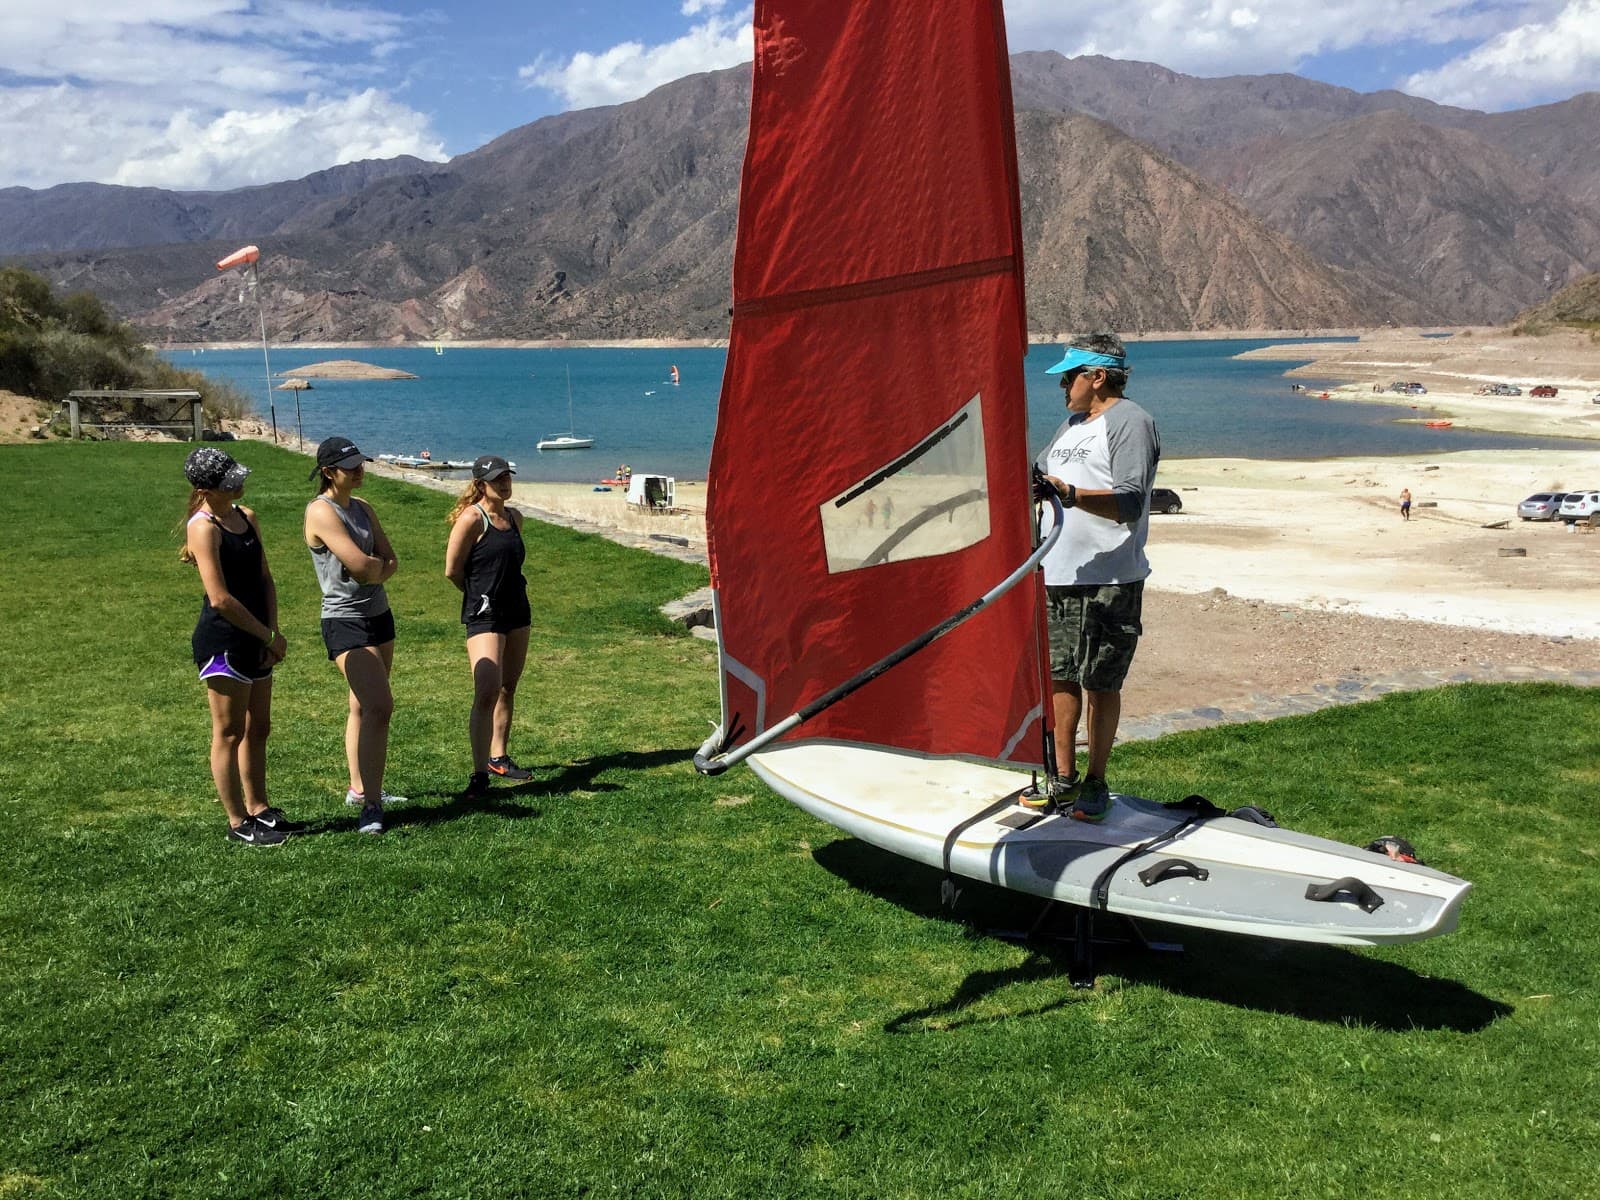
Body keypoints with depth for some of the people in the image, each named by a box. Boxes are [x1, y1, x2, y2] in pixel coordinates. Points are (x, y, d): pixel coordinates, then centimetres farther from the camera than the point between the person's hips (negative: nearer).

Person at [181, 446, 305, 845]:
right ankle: (238, 824, 9)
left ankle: (258, 809, 28)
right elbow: (220, 598, -19)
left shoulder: (246, 517, 10)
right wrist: (268, 635, -12)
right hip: (222, 641, -8)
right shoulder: (203, 527, -15)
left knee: (258, 729, 16)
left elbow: (265, 578, 11)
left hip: (254, 640, 8)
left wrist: (273, 633, 0)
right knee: (230, 733, 1)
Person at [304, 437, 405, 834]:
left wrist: (372, 568, -14)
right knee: (379, 707, -17)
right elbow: (360, 565, -23)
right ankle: (371, 806, -14)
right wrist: (380, 565, -3)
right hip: (345, 622, -8)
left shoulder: (363, 509, 12)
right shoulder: (321, 511, -14)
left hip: (379, 615, 8)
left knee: (364, 707, 17)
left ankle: (360, 789, 29)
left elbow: (390, 561, 6)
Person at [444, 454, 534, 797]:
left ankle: (498, 758, 26)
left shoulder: (515, 517, 9)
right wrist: (480, 593, 5)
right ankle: (479, 773, -12)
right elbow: (452, 571, -9)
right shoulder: (471, 519, -13)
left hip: (517, 612, 8)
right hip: (484, 615, -7)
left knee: (507, 689, 14)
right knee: (486, 693, -15)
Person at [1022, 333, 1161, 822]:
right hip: (1058, 576, 8)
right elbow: (1040, 476, 33)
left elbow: (1131, 502, -21)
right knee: (1059, 676, 10)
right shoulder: (1072, 424, 20)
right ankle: (1064, 778, 20)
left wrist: (1072, 494, -33)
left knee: (1100, 683, -1)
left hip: (1109, 581, -8)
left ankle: (1096, 783, 11)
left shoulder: (1130, 422, -8)